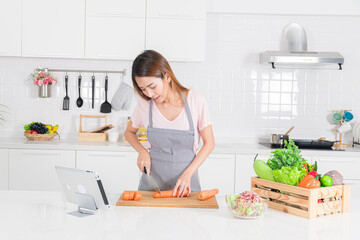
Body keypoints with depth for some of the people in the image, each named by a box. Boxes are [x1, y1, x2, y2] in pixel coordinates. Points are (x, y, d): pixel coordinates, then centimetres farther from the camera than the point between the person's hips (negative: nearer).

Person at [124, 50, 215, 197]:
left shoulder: (196, 101, -10)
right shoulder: (144, 104, -4)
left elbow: (209, 143, -2)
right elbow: (129, 132, 14)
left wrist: (188, 174, -12)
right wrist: (142, 151, -5)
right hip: (153, 179, 2)